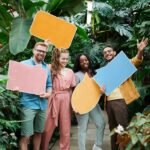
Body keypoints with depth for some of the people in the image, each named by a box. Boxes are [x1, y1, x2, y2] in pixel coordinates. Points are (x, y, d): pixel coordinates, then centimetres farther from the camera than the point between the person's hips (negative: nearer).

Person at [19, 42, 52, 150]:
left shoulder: (47, 67, 14)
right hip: (29, 103, -5)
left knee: (38, 132, 17)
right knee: (26, 135, -3)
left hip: (43, 104, 5)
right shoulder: (24, 64, 0)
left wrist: (48, 93, -4)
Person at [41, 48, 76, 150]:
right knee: (48, 127, 6)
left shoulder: (70, 72, 10)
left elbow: (73, 89, 12)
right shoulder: (51, 69, 1)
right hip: (54, 99, -3)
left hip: (66, 100, 3)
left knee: (65, 128, 10)